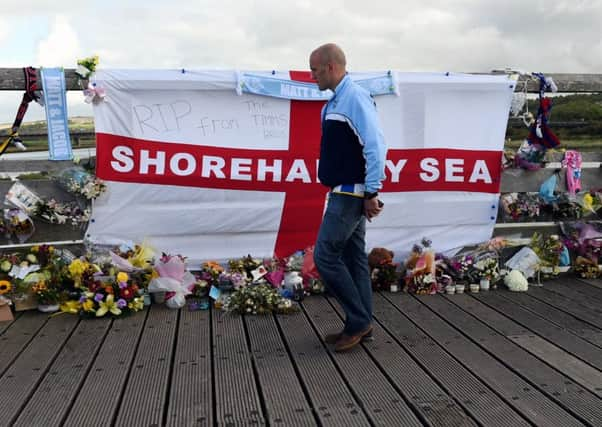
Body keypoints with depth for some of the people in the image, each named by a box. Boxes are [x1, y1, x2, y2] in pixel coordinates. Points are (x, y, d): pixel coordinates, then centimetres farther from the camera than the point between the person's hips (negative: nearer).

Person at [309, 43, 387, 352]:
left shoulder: (355, 98, -15)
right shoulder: (334, 102, 14)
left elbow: (375, 146, -21)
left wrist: (371, 193, -20)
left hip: (351, 195, -10)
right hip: (345, 193, 10)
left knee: (325, 256, -6)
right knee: (353, 258, 12)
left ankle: (358, 321, 7)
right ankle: (360, 325, 22)